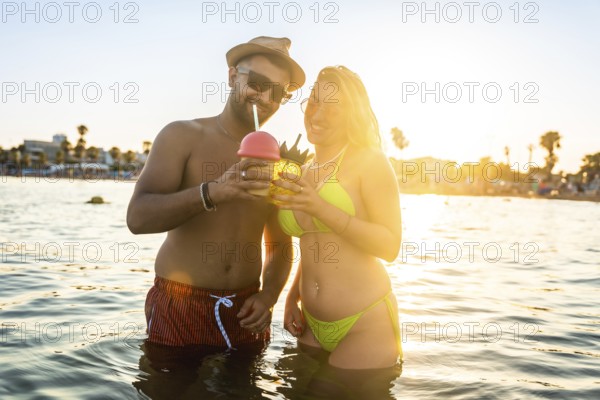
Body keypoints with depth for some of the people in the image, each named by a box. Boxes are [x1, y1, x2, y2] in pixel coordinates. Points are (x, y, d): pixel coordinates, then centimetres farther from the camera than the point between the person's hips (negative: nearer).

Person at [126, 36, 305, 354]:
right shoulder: (182, 136, -5)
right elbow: (137, 218, -18)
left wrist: (268, 296, -4)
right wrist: (212, 192, -31)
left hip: (245, 313, 4)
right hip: (178, 310, -3)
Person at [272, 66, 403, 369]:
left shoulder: (369, 161, -7)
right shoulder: (302, 174, 10)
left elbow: (390, 247, -15)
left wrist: (321, 208, -23)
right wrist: (292, 298, 6)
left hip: (366, 324, -6)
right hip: (312, 325, 6)